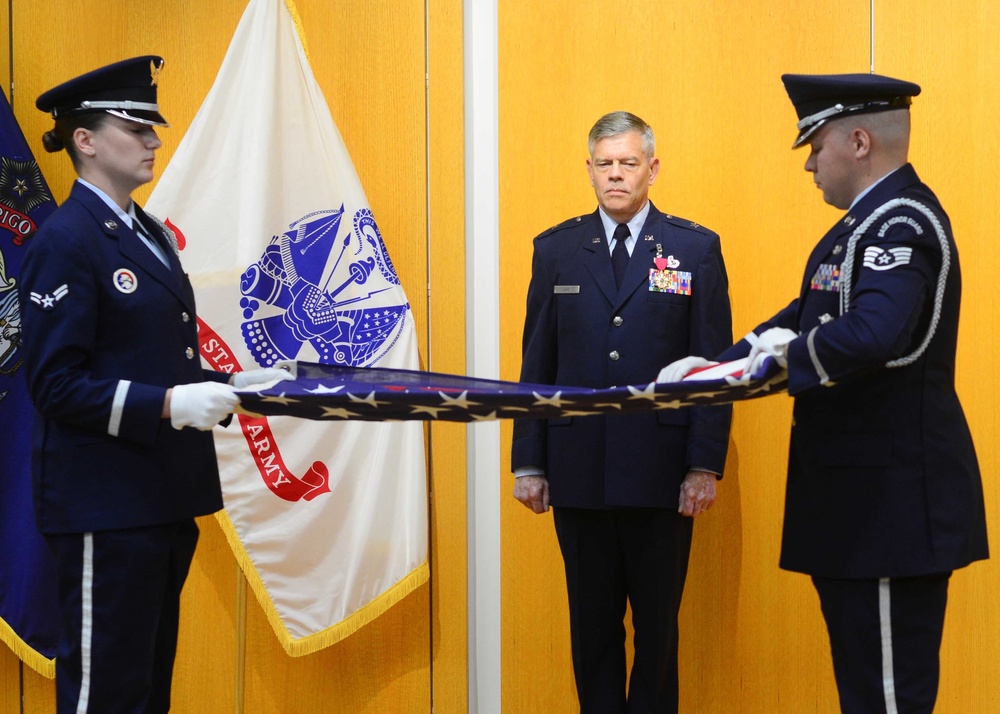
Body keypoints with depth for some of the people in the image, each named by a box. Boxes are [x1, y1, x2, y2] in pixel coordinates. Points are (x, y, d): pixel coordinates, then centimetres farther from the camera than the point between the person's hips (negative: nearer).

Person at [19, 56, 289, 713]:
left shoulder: (150, 234, 15)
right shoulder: (65, 241, -12)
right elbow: (57, 384, -18)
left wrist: (230, 385, 5)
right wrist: (168, 405, -25)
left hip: (164, 497, 9)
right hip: (105, 504, -9)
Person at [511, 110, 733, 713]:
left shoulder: (696, 249, 2)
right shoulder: (556, 249, 8)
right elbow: (538, 365, 8)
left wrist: (705, 465, -8)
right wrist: (529, 463, 3)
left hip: (661, 475, -2)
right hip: (578, 475, 2)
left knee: (658, 624, 7)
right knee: (592, 624, 9)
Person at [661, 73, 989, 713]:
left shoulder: (900, 223, -17)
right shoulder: (877, 218, 16)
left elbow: (871, 334, -34)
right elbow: (810, 317, 20)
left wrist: (791, 354, -19)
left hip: (893, 500, -10)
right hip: (864, 496, 10)